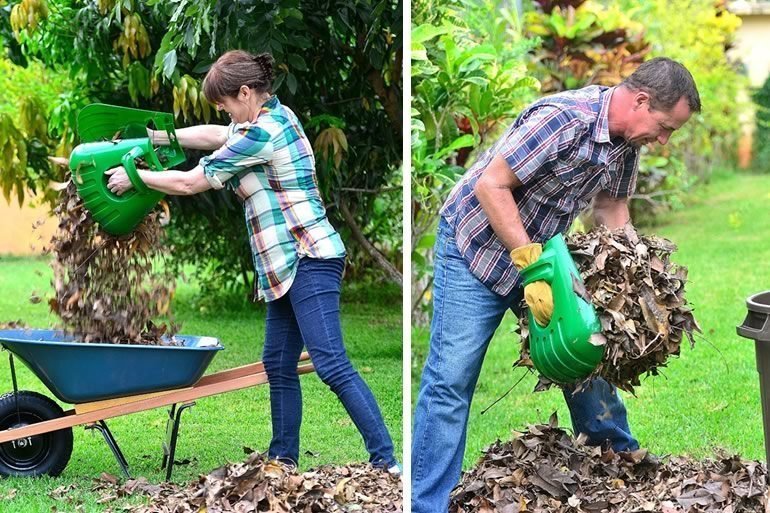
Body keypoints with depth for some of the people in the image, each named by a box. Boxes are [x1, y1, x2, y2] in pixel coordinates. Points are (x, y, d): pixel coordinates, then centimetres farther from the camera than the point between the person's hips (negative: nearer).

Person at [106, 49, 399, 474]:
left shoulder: (260, 133, -15)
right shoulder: (277, 115, 14)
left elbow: (190, 183, -8)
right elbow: (216, 134, 31)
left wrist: (134, 177, 5)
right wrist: (161, 137, 26)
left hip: (309, 260, -11)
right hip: (290, 265, 11)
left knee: (331, 364, -16)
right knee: (279, 364, 12)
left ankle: (386, 460, -18)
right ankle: (283, 457, 18)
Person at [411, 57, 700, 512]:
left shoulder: (627, 141, -4)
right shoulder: (562, 119, -30)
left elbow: (612, 207, 9)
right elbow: (490, 186, -30)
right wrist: (532, 265, -32)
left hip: (539, 251, 8)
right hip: (477, 248, -8)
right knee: (452, 377, -11)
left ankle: (618, 454, 34)